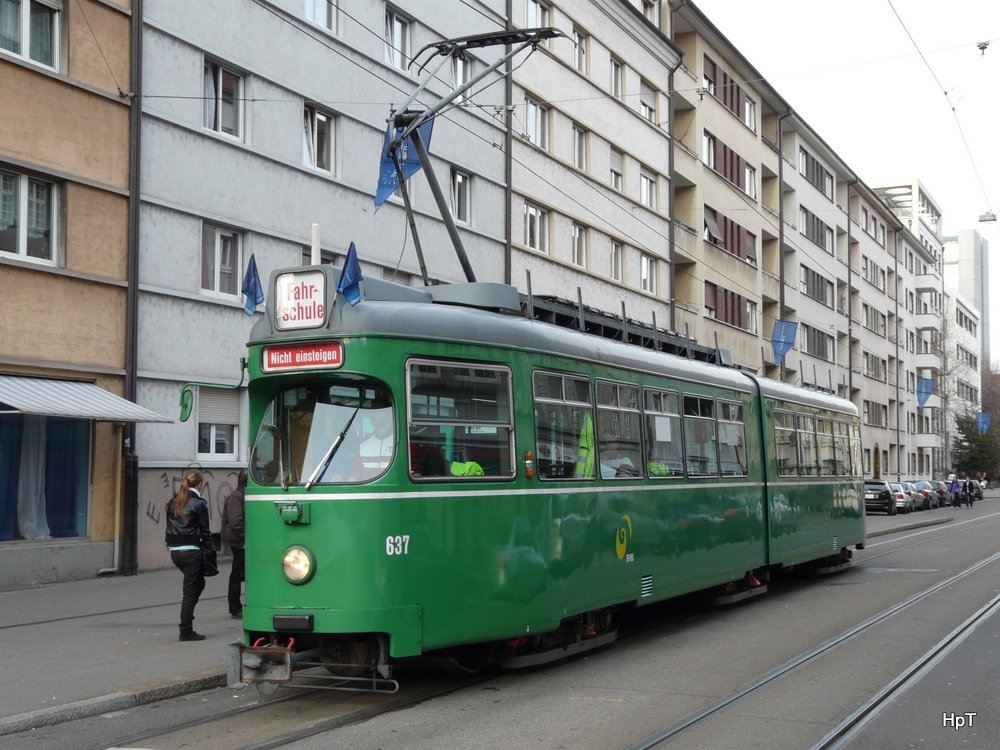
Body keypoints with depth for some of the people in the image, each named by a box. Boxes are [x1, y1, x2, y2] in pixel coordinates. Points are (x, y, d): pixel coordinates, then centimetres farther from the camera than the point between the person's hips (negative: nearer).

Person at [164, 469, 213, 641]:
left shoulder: (173, 503, 9)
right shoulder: (199, 504, -9)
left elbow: (169, 528, 12)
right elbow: (204, 531, -7)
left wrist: (171, 546, 16)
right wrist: (210, 550, 1)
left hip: (174, 550, 7)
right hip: (191, 551, -7)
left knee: (198, 582, 23)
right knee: (191, 590, 0)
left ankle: (187, 615, 14)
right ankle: (186, 631, 2)